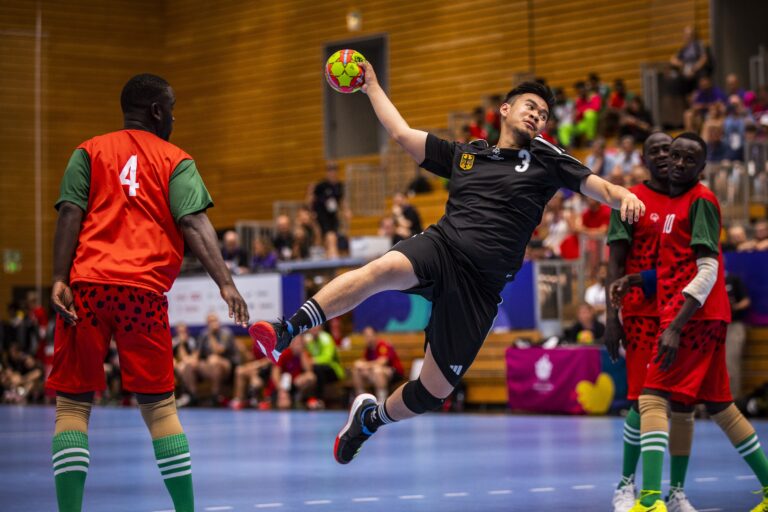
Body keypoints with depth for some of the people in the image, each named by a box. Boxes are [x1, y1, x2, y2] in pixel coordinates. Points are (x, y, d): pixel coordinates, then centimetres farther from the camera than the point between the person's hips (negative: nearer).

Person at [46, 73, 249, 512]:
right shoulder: (176, 161, 11)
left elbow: (70, 215, 1)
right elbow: (194, 224, -4)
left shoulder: (89, 152, 14)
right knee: (160, 406, 9)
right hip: (144, 290, 0)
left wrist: (60, 280, -5)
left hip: (86, 284, 1)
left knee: (73, 404, 5)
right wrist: (226, 283, -11)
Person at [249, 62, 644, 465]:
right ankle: (285, 333, -43)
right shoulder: (463, 155, 20)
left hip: (480, 286, 0)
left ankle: (371, 418, 29)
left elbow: (600, 188, 8)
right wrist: (371, 86, 26)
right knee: (382, 270, -37)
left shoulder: (546, 159, 15)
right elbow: (402, 133, 24)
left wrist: (624, 197, -15)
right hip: (442, 247, 0)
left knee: (434, 391, -2)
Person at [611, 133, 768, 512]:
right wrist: (633, 280, 9)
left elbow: (708, 271, -17)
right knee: (719, 407, 16)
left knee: (652, 398, -16)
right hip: (706, 319, 10)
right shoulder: (674, 203, 18)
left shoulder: (701, 201, -9)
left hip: (693, 315, -10)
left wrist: (675, 327, -24)